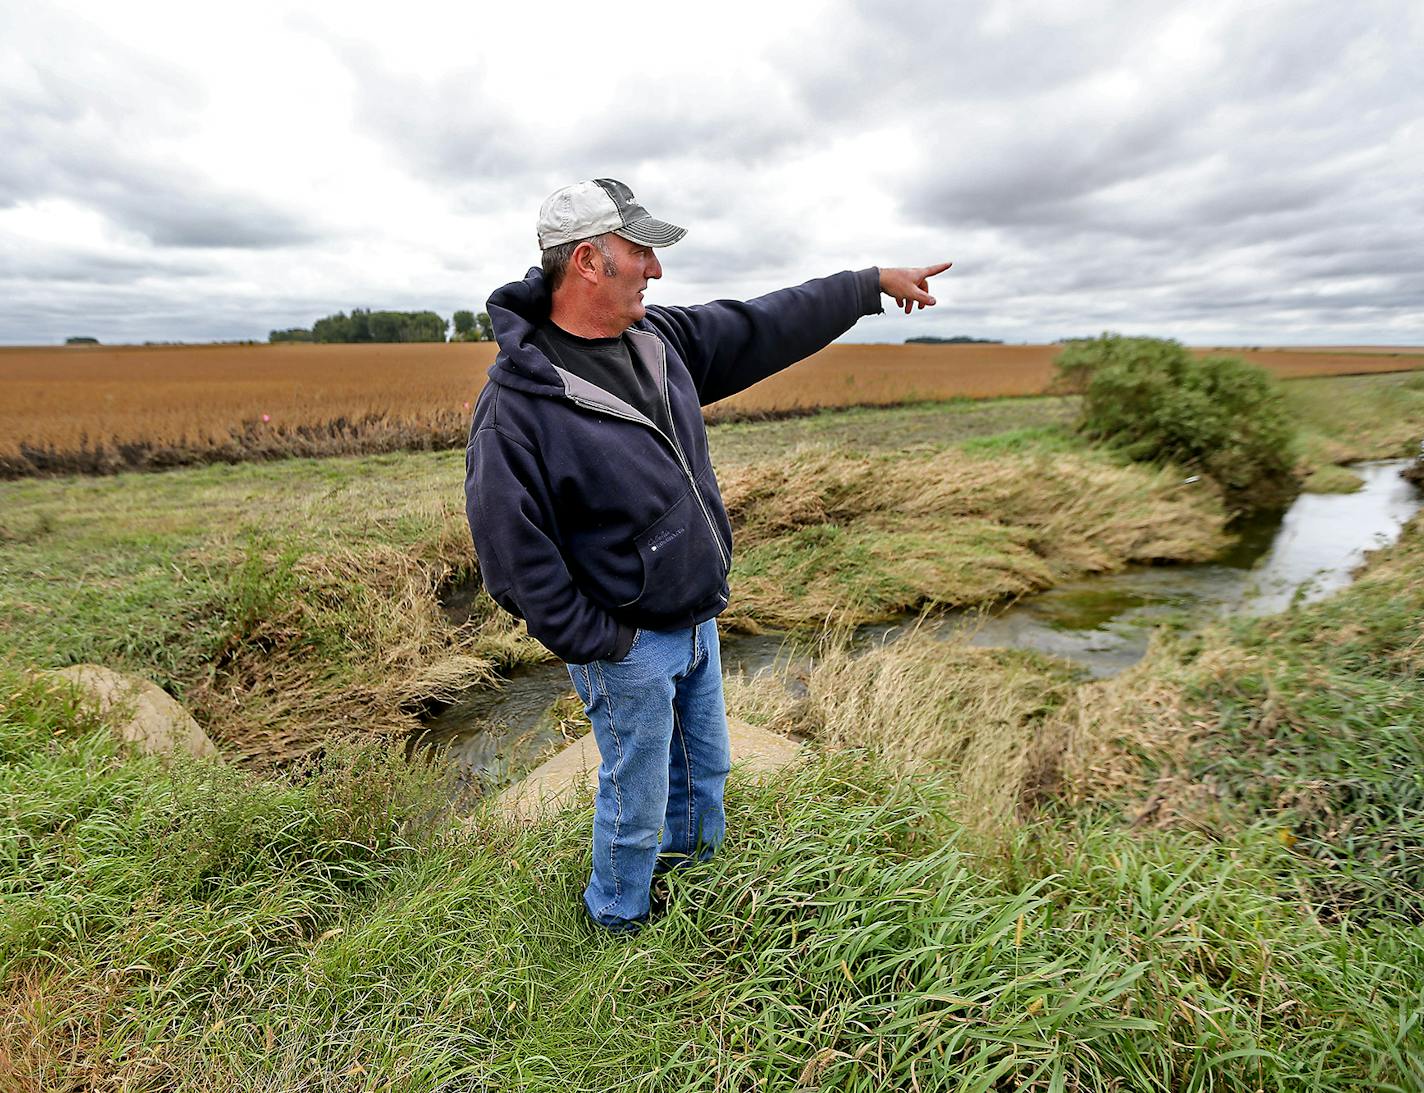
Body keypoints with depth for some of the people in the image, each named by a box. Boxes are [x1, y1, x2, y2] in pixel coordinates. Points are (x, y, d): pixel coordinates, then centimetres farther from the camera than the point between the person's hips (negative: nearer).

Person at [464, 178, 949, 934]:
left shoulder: (661, 338, 0)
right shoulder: (517, 404, -23)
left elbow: (765, 328, 8)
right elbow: (514, 557, -23)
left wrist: (874, 283, 11)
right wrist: (597, 643, -17)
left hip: (699, 622, 7)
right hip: (627, 648, -7)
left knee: (707, 765, 26)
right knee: (636, 802, 13)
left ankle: (699, 856, 55)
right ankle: (617, 917, 42)